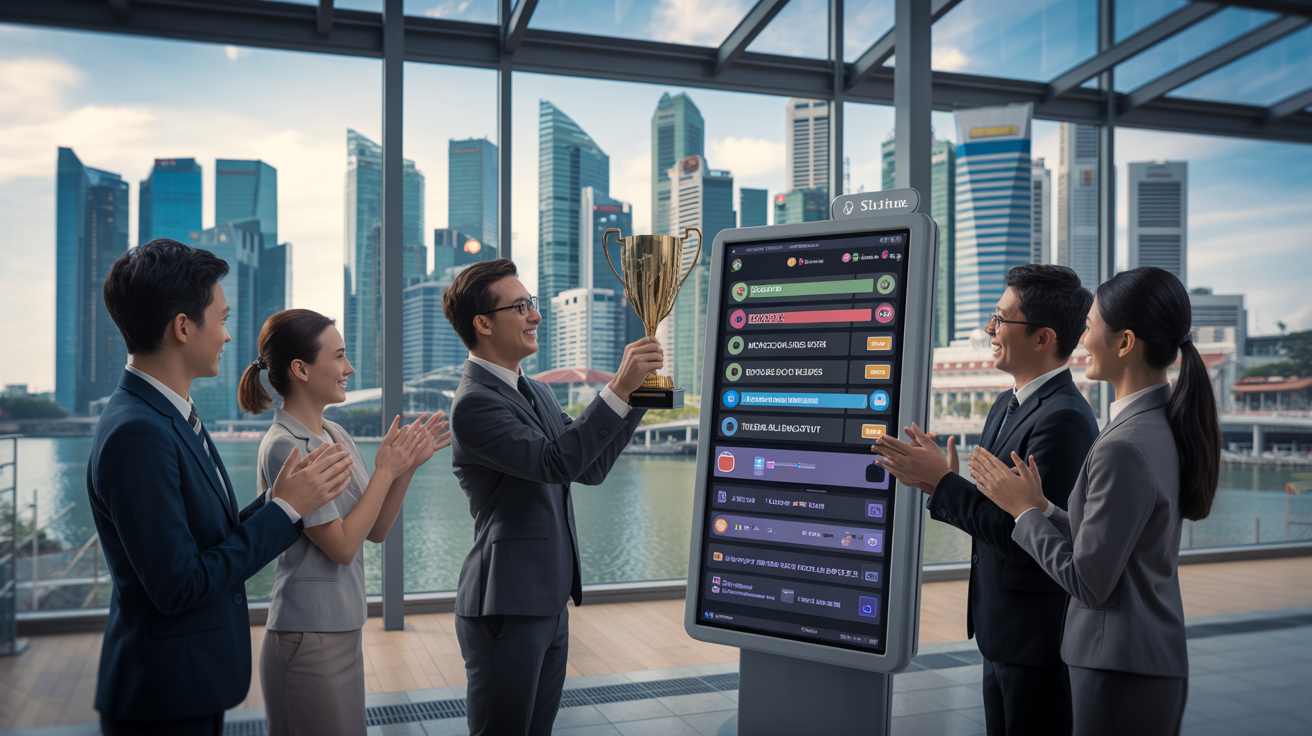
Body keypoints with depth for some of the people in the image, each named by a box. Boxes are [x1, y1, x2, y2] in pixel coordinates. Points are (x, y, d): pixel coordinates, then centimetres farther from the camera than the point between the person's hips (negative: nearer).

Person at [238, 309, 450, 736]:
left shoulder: (336, 435, 7)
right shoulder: (285, 447, -17)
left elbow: (375, 531, 8)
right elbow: (342, 545, -18)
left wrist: (408, 466, -4)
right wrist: (385, 470, -14)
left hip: (343, 629, 8)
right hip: (310, 636, -8)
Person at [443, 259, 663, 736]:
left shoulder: (535, 392, 12)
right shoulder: (475, 402, -17)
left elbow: (590, 468, 11)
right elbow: (555, 462, -28)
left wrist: (637, 392, 2)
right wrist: (618, 389, -27)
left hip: (550, 602, 9)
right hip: (506, 608, -9)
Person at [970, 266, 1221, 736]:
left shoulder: (1125, 450, -24)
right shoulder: (1164, 427, 5)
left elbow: (1089, 583, -19)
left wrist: (1026, 511, -8)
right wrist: (1042, 506, 5)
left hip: (1122, 673, -9)